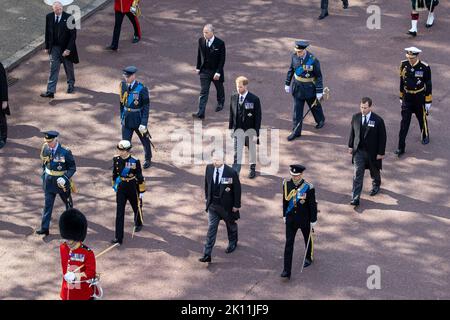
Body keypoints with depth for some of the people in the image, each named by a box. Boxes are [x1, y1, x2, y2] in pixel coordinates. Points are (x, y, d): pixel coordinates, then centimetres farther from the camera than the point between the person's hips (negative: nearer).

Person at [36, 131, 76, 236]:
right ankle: (44, 228, 1)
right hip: (49, 181, 3)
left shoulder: (65, 151, -20)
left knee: (67, 201, 20)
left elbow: (72, 168, -13)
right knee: (48, 204, 1)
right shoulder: (45, 148, -6)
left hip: (61, 181, -3)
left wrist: (65, 178, -25)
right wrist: (44, 175, 10)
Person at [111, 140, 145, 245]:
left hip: (133, 188, -2)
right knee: (119, 212, -5)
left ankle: (138, 224, 54)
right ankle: (119, 237, -6)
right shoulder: (116, 159, -6)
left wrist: (141, 192, -8)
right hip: (121, 188, 2)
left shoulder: (135, 161, -18)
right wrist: (114, 184, 20)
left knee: (137, 207, 22)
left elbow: (140, 177, -11)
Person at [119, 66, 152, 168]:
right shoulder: (123, 85, -5)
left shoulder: (141, 89, -21)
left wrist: (144, 124, -20)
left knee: (145, 140, 19)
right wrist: (122, 116, 14)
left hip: (138, 120, -3)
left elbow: (146, 107, -17)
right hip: (126, 120, 3)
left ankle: (148, 159, 43)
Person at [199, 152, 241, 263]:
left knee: (231, 225, 21)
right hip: (213, 204, 3)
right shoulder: (209, 168, -7)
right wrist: (207, 197, 14)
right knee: (211, 229, -2)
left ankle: (232, 243, 49)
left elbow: (237, 189, -12)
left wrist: (236, 205, -10)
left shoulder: (231, 173, -21)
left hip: (227, 205, -3)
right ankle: (207, 255, -4)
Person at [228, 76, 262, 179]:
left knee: (252, 150, 17)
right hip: (238, 129, 2)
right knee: (237, 153, -3)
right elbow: (231, 115, 7)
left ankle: (252, 168, 38)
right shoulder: (233, 98, 0)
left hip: (250, 129, -2)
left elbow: (258, 117, -10)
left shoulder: (254, 99, -12)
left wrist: (256, 133, -12)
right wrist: (230, 129, 7)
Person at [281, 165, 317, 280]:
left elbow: (313, 205, -11)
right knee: (289, 243, -4)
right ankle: (287, 271, -5)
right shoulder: (287, 184, -8)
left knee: (307, 239, 21)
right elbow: (285, 201, 5)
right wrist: (284, 215, 12)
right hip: (291, 219, 2)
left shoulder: (308, 187, -19)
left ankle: (309, 257, 50)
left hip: (305, 219, -2)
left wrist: (313, 221, -7)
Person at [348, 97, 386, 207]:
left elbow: (382, 137, -11)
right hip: (358, 150, 2)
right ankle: (355, 198, -5)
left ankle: (376, 185, 51)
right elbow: (352, 132, 9)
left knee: (374, 171, 21)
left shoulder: (378, 120, -16)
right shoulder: (355, 117, -5)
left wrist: (381, 153, -11)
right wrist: (351, 146, 11)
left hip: (372, 152, -2)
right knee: (357, 174, -4)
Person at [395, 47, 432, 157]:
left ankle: (425, 136, 48)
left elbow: (428, 85, -9)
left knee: (422, 118, 18)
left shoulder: (425, 68, -17)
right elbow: (402, 81, 6)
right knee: (404, 122, -3)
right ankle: (401, 147, -2)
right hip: (407, 98, 2)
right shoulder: (404, 65, -7)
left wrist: (428, 102, -7)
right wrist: (401, 97, 12)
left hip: (419, 98, -2)